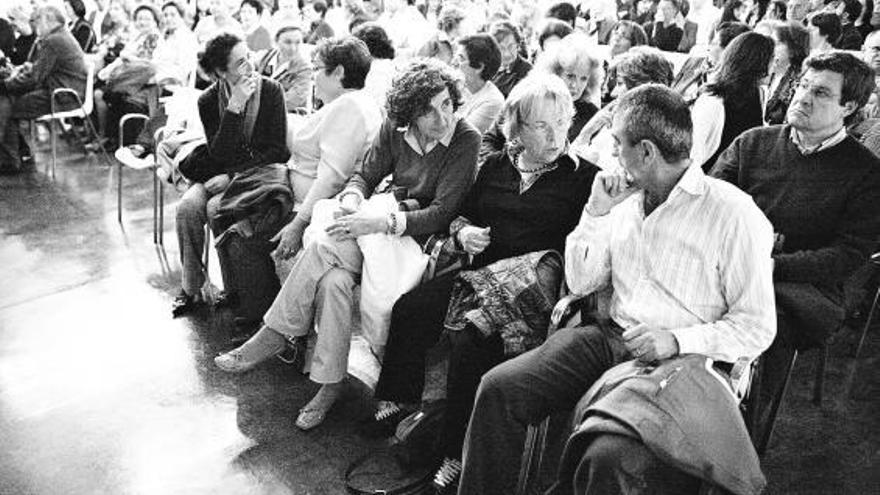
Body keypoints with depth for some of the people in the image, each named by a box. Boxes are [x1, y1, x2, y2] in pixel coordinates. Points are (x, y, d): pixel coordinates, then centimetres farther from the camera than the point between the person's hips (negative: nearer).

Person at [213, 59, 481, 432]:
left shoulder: (465, 139, -14)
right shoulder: (395, 128, 2)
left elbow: (442, 213, -18)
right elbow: (365, 176, 8)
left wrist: (381, 222, -26)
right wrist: (352, 200, -16)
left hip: (422, 237, -5)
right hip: (385, 219, 5)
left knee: (324, 247, -26)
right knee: (333, 281, -27)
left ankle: (274, 337, -8)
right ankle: (330, 384, -13)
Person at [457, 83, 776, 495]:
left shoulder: (734, 214, -9)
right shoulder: (627, 199, 11)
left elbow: (758, 327, -7)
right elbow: (580, 283, 14)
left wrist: (677, 340, -20)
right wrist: (596, 212, 2)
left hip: (680, 361, -5)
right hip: (608, 338, 6)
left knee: (609, 457, -33)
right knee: (498, 387, -13)